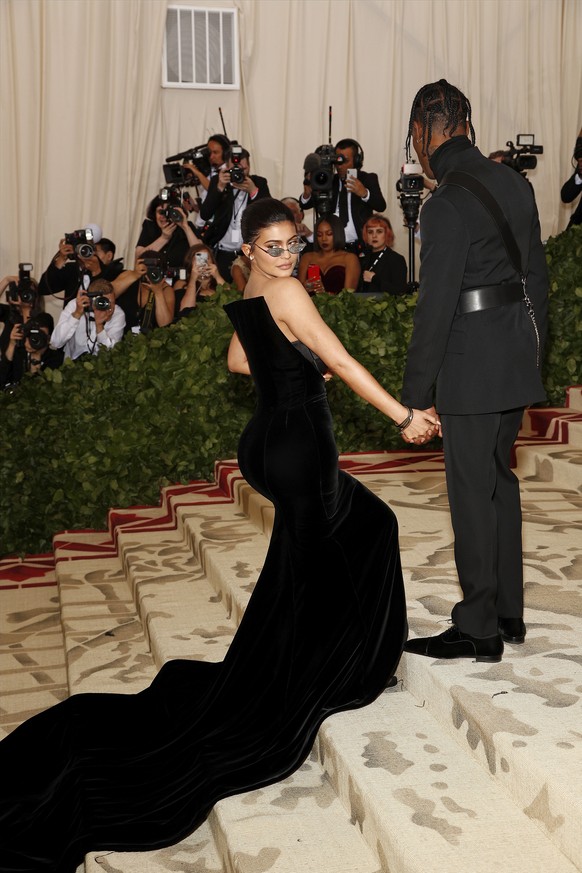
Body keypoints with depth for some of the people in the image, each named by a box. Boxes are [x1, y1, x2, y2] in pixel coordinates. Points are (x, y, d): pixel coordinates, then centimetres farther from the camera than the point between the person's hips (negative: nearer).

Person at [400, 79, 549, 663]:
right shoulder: (513, 183, 8)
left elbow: (435, 309, -18)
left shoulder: (446, 206, -18)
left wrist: (413, 396, -12)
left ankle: (479, 630, 12)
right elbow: (537, 278, 13)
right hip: (515, 361, 8)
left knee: (472, 493, 1)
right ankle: (508, 611, 28)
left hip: (471, 367, -8)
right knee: (500, 481, 17)